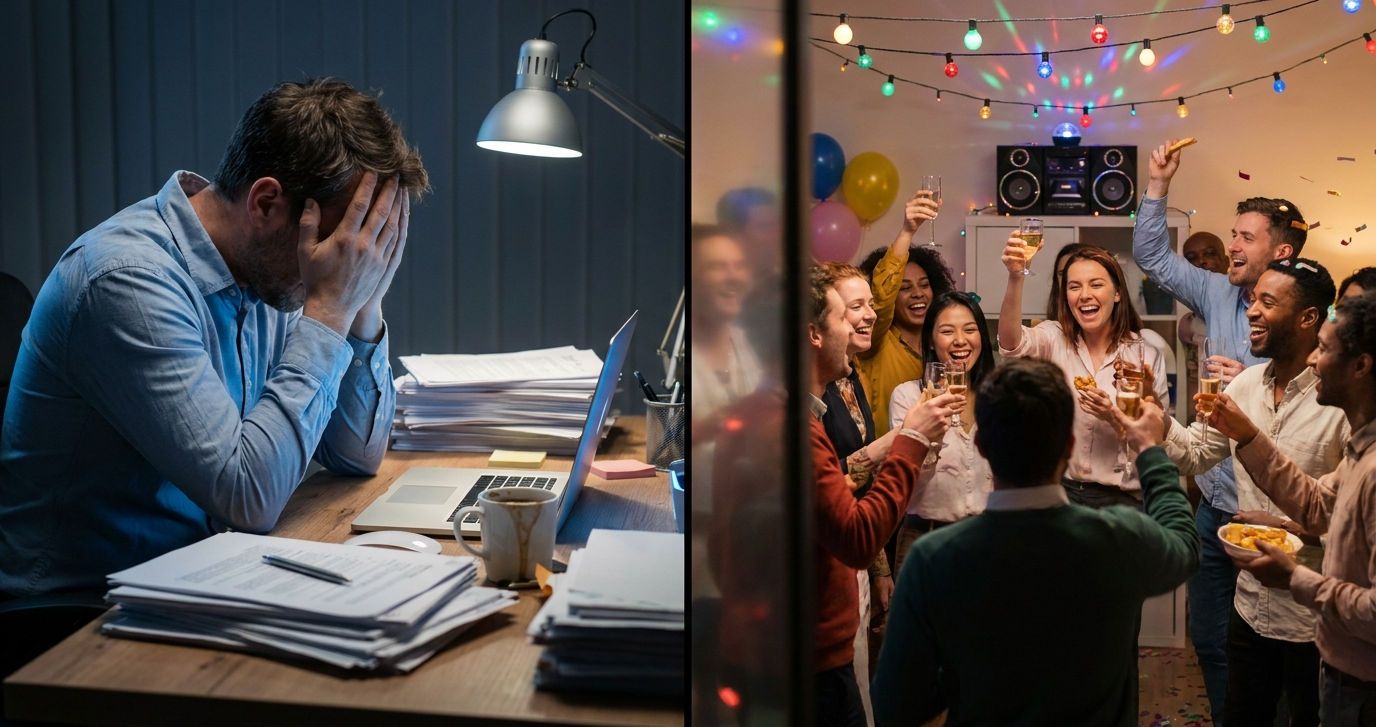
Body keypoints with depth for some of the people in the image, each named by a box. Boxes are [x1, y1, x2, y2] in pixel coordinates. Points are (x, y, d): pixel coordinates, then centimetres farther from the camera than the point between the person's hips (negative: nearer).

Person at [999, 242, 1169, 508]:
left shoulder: (1147, 355, 1)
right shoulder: (1054, 340, 2)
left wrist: (1115, 417, -16)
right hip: (1060, 490, 0)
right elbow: (1012, 343, -21)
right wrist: (1015, 277, -36)